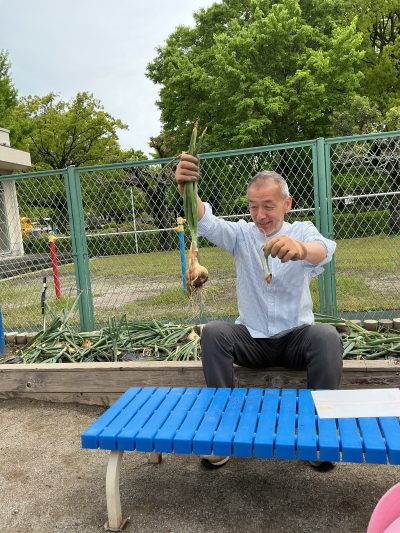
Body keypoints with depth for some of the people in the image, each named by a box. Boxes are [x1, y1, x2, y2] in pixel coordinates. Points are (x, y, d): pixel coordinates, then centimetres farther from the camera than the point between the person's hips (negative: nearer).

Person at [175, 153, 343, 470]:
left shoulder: (302, 232, -2)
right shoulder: (242, 234, 2)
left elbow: (323, 250, -27)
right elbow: (207, 222, -18)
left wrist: (301, 249, -53)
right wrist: (187, 189, -41)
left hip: (295, 337, -1)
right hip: (252, 339, 1)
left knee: (327, 336, -30)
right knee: (213, 332, -25)